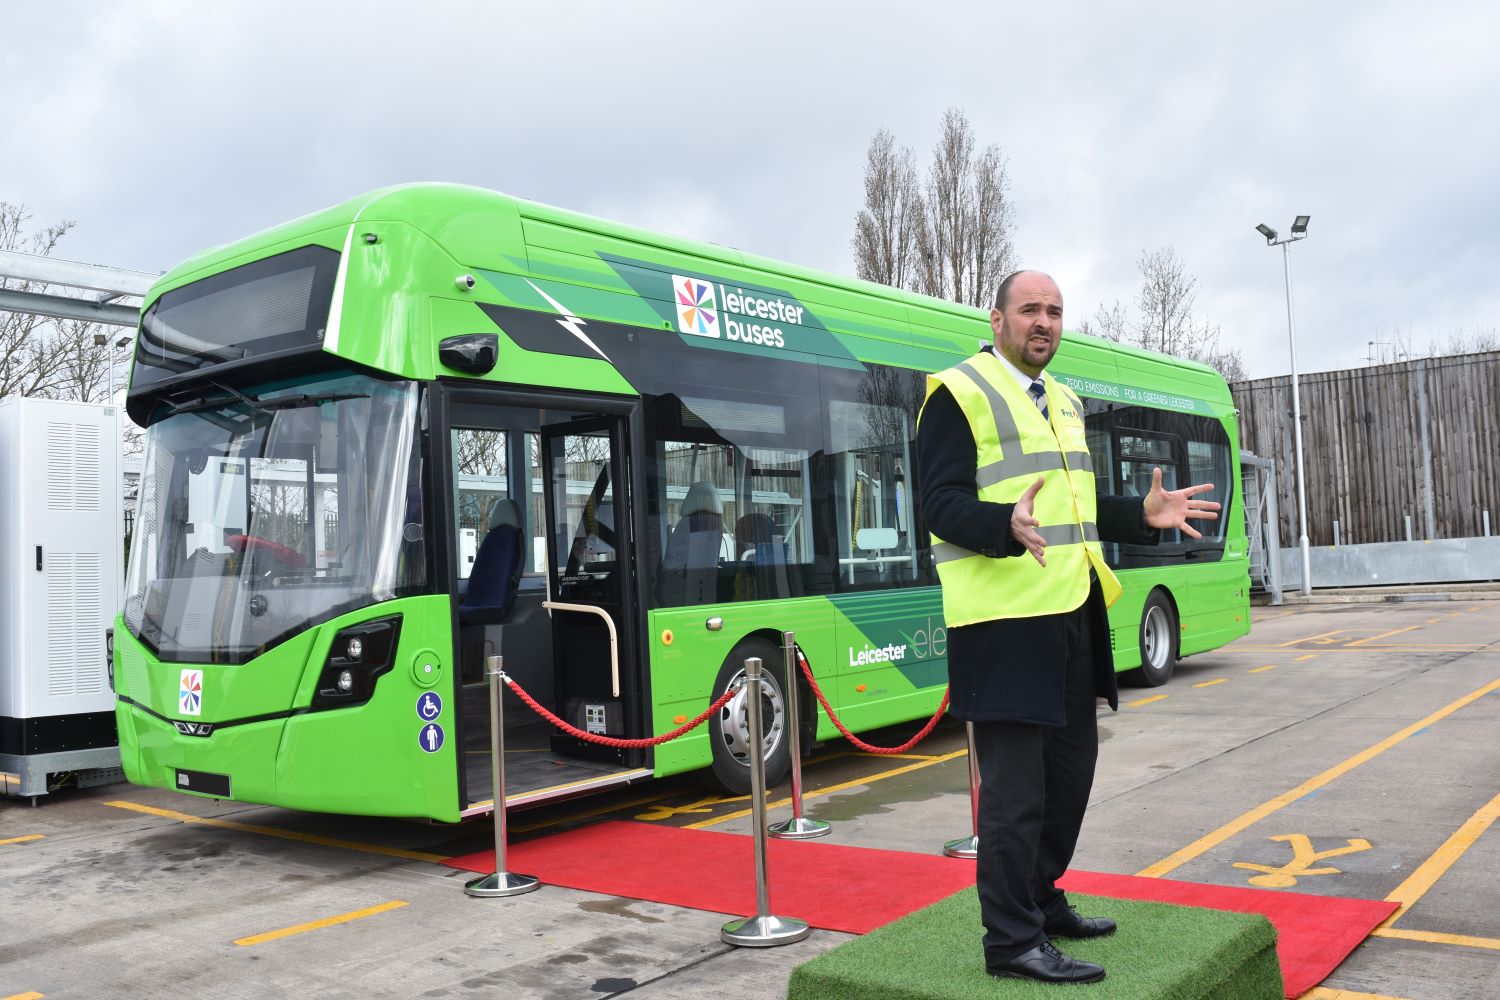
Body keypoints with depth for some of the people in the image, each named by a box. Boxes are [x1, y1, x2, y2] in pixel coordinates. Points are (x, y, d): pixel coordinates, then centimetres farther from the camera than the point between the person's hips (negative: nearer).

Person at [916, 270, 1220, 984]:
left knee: (1071, 766, 17)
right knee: (1015, 785, -3)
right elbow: (941, 504, -16)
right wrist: (1008, 526, -33)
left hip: (1072, 616, 9)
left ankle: (1041, 900, 33)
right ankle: (1011, 942, 9)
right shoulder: (959, 393, -8)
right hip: (1005, 621, -9)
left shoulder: (1063, 400, 19)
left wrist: (1142, 514, 9)